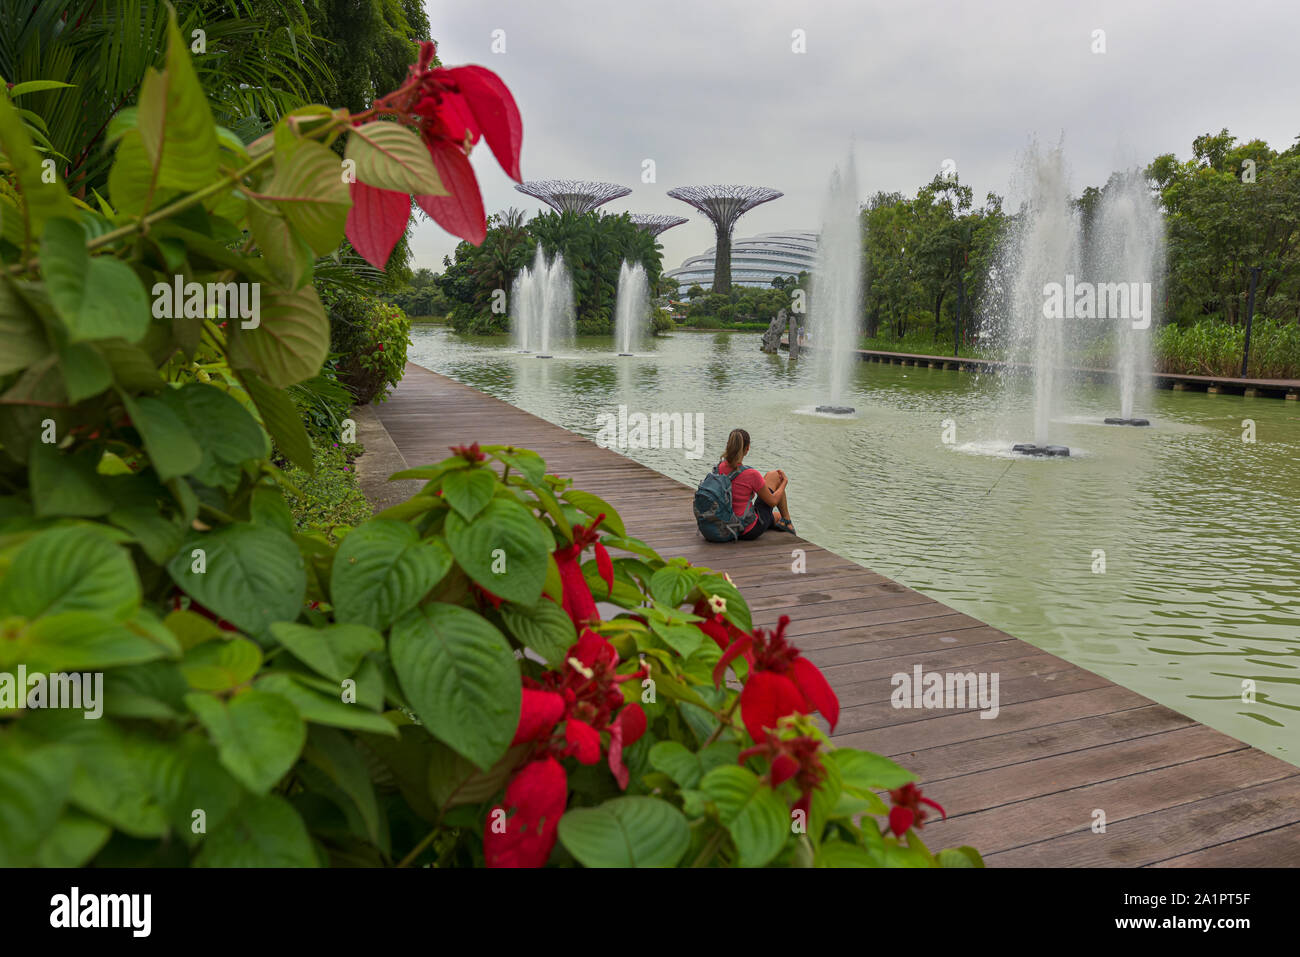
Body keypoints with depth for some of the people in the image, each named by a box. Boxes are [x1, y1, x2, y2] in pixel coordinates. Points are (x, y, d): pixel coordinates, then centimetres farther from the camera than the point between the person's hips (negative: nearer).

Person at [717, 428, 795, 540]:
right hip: (750, 531, -6)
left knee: (777, 517, 35)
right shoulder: (751, 474, -24)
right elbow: (773, 501, -10)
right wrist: (784, 482, 8)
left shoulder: (720, 468, -6)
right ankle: (787, 521, 27)